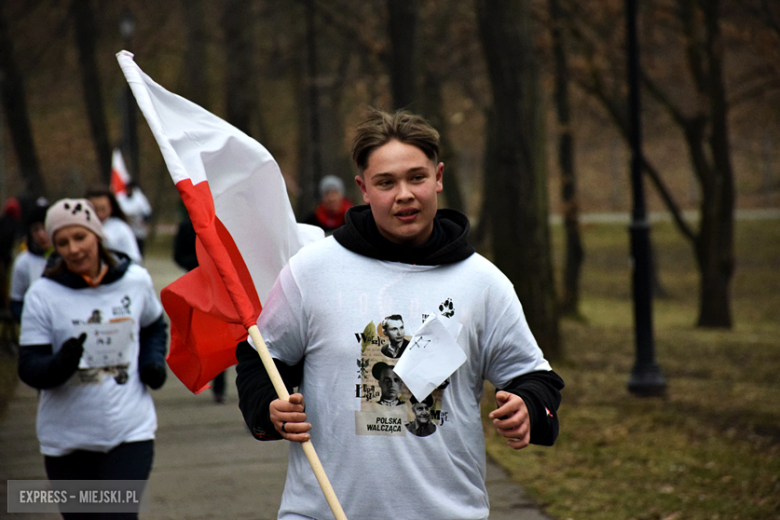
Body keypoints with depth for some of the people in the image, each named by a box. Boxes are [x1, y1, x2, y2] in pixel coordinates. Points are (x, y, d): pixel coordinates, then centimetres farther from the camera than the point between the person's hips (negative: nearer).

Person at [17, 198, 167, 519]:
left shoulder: (136, 280, 0)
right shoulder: (42, 295, -7)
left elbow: (154, 327, 21)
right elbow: (29, 368, -9)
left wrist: (154, 361, 1)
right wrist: (61, 363, -30)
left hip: (130, 433, 0)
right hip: (67, 441, 0)